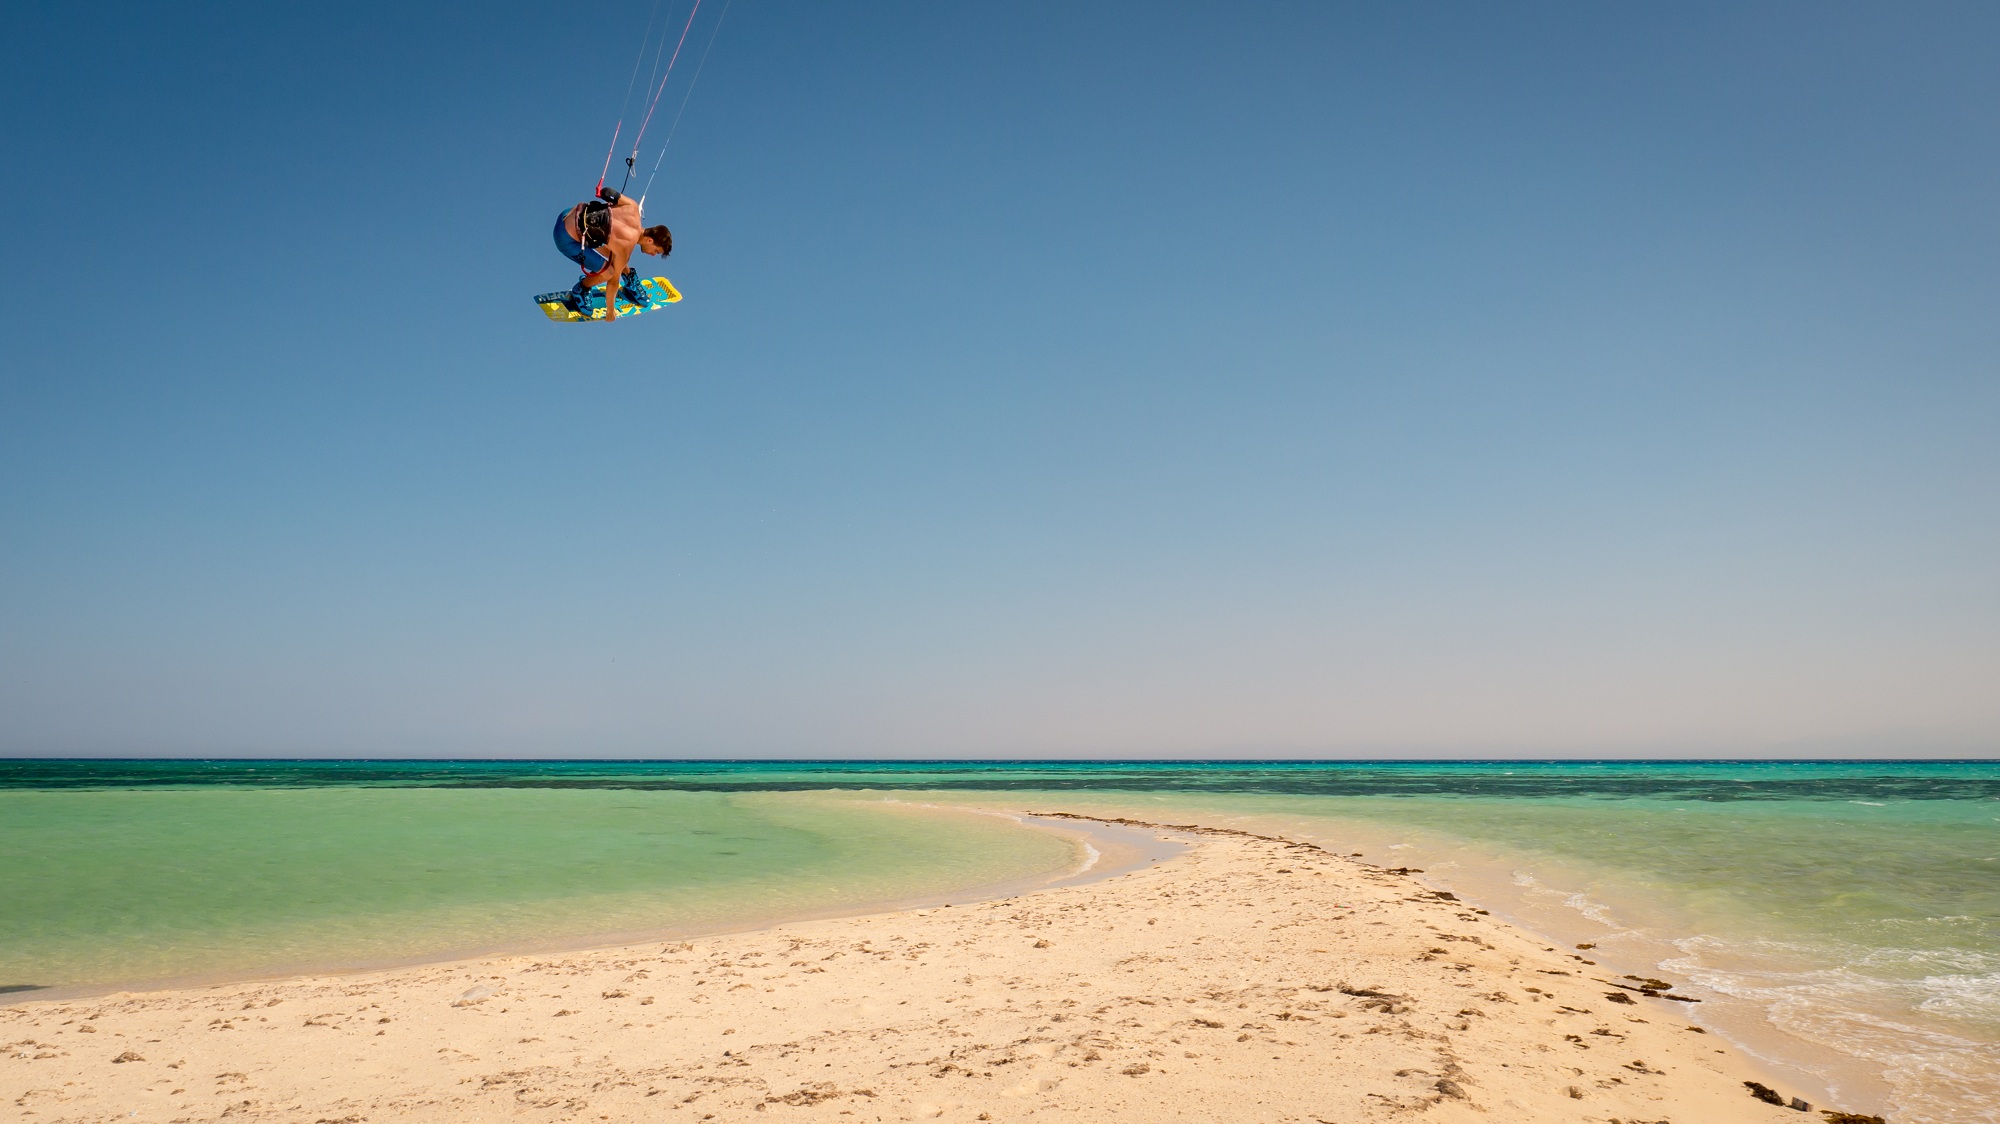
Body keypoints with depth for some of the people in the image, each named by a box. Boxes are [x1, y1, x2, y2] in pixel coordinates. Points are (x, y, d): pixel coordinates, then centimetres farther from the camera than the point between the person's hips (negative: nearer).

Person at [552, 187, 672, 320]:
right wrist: (610, 310, 3)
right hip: (566, 239, -8)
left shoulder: (633, 207, -7)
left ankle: (630, 282, 37)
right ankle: (580, 291, 19)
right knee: (608, 272, -6)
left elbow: (608, 192, 8)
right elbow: (614, 279, -10)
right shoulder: (626, 246, -21)